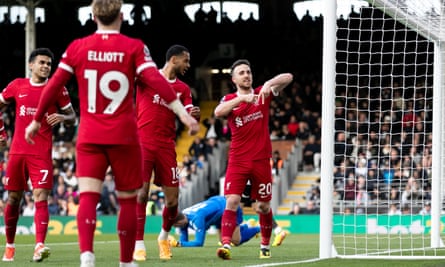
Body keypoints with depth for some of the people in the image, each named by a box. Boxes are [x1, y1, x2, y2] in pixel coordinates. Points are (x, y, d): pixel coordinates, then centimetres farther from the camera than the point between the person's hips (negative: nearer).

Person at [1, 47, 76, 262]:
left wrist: (62, 117, -14)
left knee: (41, 197, -15)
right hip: (17, 151, 2)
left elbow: (72, 117, 8)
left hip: (42, 153, -2)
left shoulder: (57, 89, 2)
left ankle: (39, 245, -26)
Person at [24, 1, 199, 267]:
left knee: (88, 197, -6)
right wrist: (183, 112, -17)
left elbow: (53, 86, 5)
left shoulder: (77, 48, 3)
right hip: (124, 136, -1)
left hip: (89, 137, 1)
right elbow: (156, 80, -15)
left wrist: (36, 121, 16)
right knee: (128, 200, 12)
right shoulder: (134, 47, -3)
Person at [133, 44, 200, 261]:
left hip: (166, 146, 4)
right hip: (143, 143, -4)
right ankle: (138, 245, -4)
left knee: (172, 200, 1)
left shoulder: (183, 89, 11)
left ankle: (164, 235, 29)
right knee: (141, 192, -11)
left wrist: (193, 115, -19)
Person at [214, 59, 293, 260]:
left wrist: (269, 84, -26)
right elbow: (218, 112, -19)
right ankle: (226, 244, -24)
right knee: (232, 201, -16)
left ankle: (265, 245, 27)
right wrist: (242, 98, -29)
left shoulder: (262, 94, 4)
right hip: (237, 160, -1)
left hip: (261, 159, 1)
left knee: (264, 206, 9)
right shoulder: (230, 100, 4)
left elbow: (288, 77, -7)